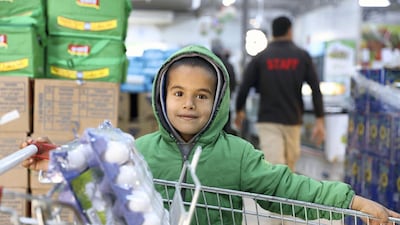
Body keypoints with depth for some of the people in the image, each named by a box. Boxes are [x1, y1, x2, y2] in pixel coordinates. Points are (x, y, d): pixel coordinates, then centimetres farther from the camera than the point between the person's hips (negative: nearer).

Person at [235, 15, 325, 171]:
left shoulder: (260, 58, 0)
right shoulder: (302, 56, 2)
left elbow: (244, 87, -3)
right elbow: (315, 89, -4)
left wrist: (239, 111, 14)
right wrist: (320, 120, -2)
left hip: (268, 121, -1)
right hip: (293, 120, 1)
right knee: (290, 164, 17)